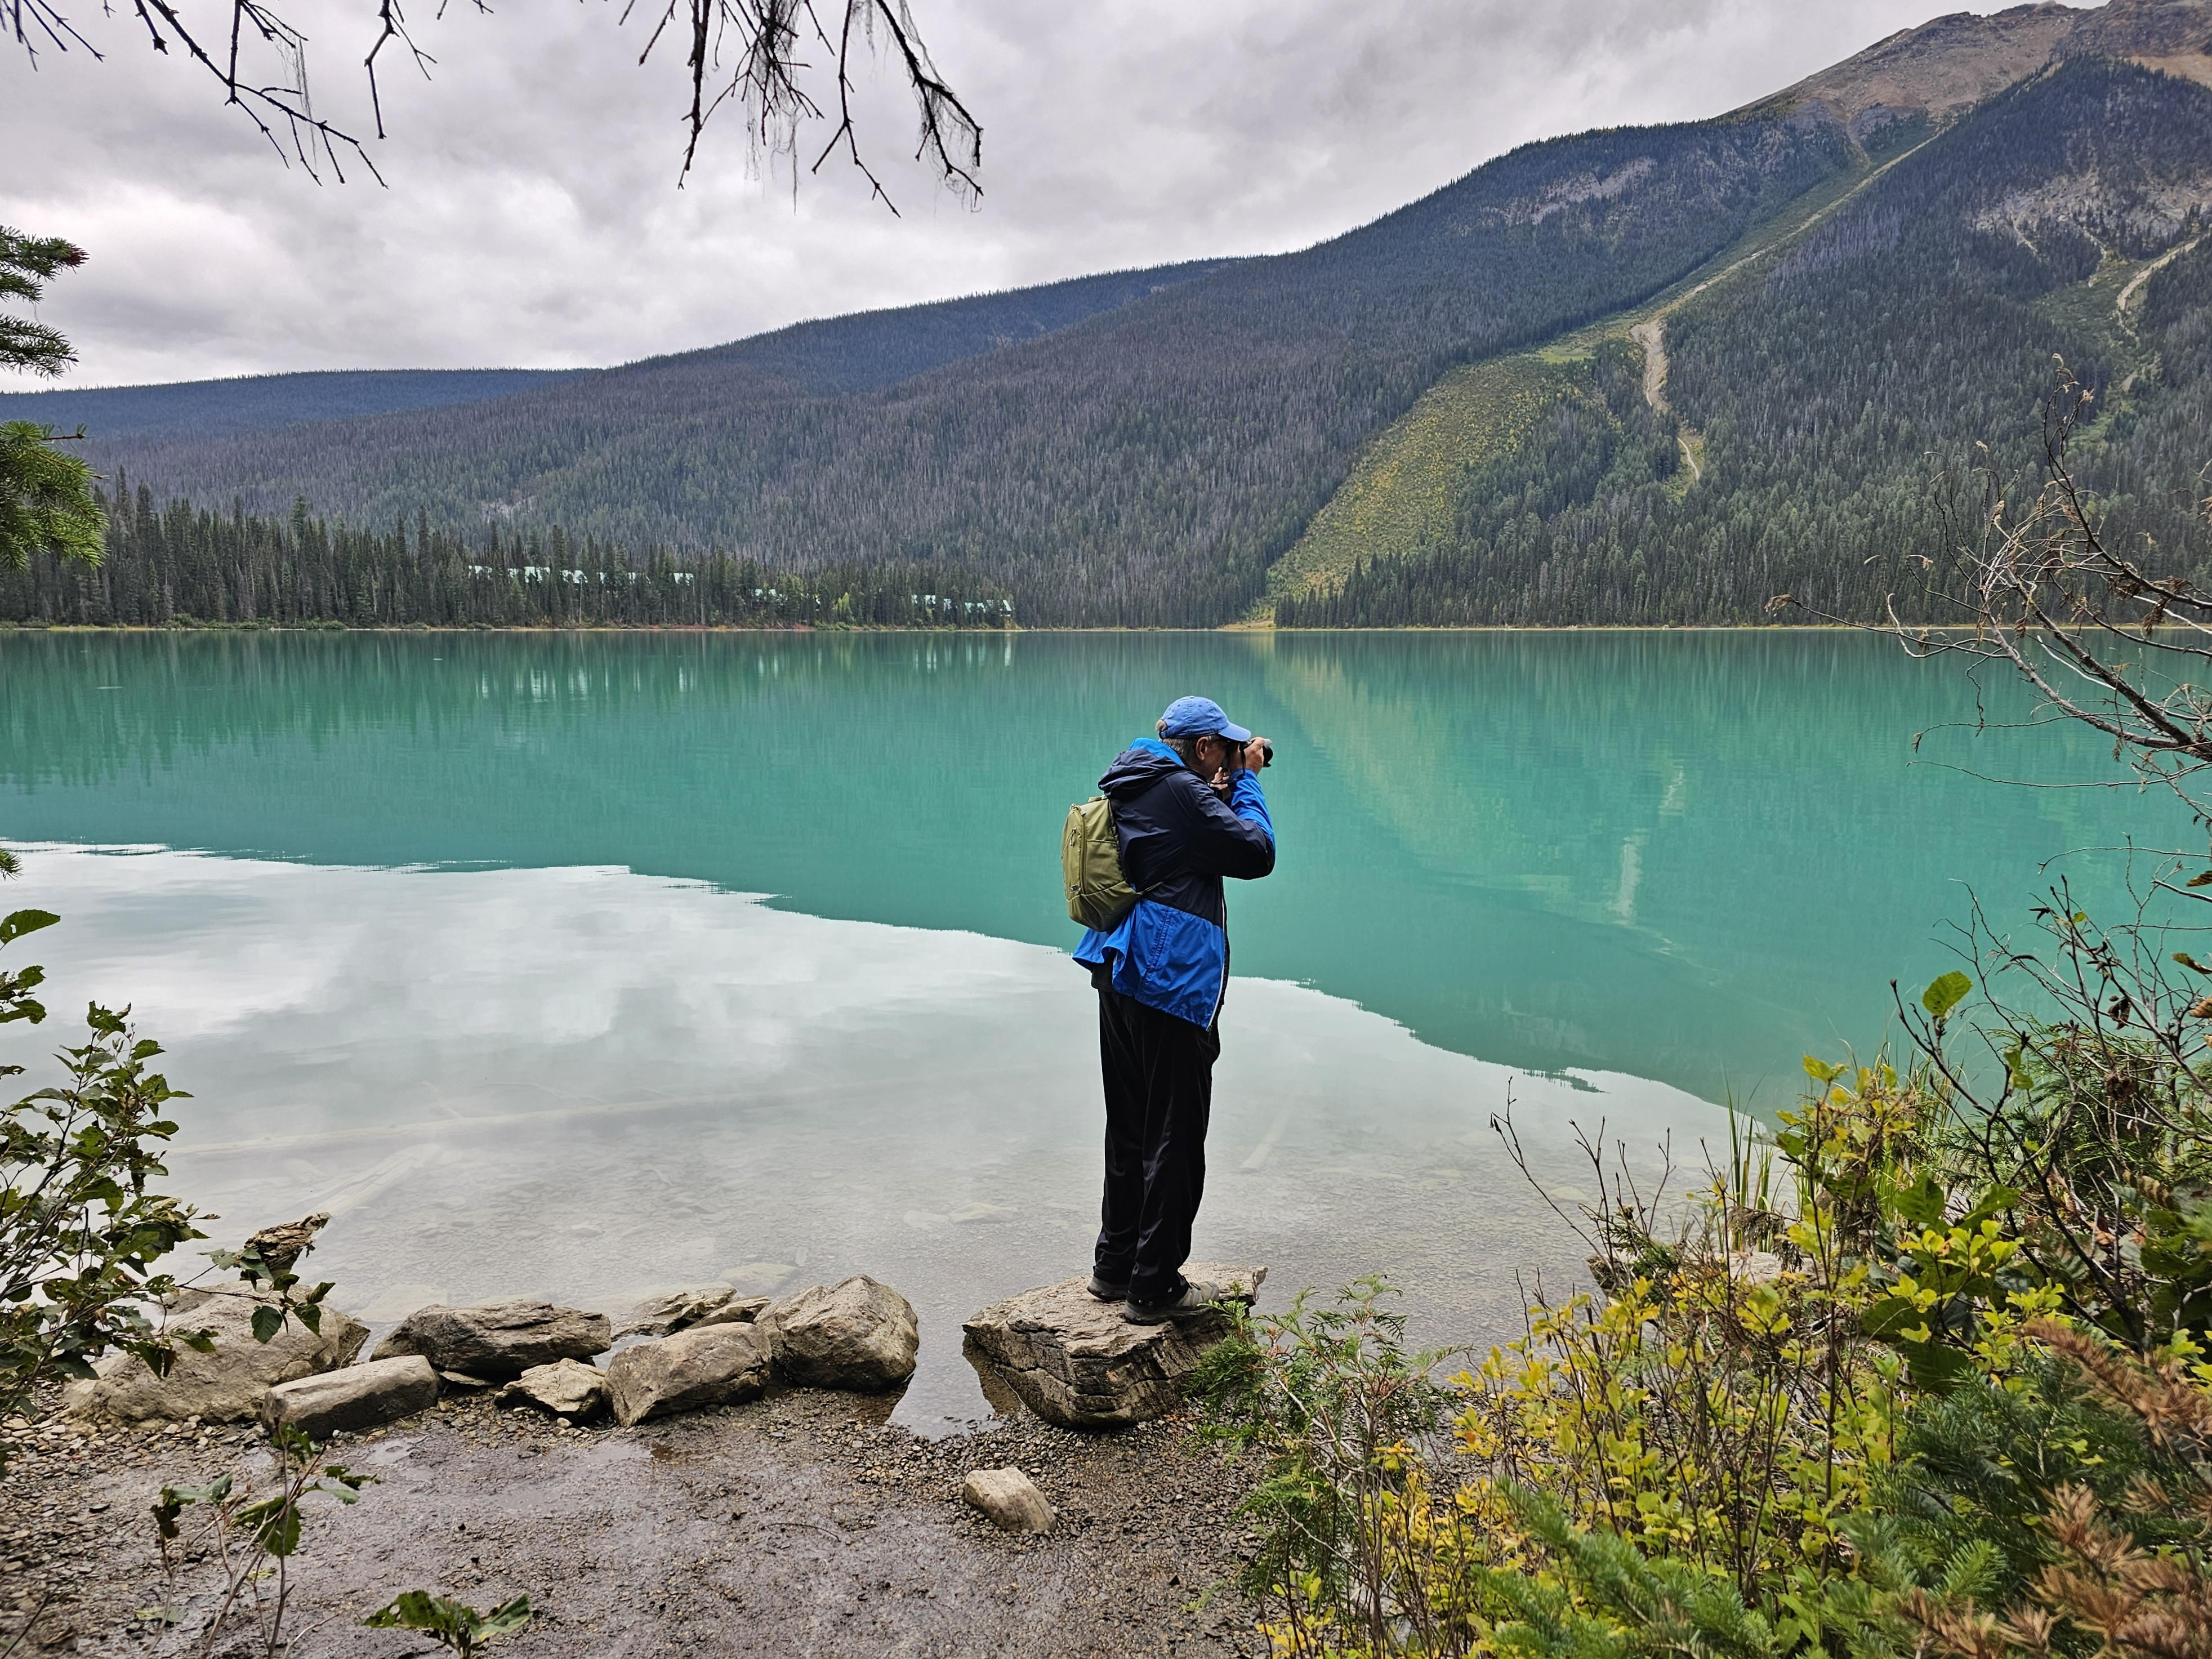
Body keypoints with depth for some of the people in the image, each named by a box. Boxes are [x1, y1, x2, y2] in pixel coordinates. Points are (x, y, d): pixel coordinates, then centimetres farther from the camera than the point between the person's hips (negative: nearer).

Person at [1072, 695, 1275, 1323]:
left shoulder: (1130, 788, 13)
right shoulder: (1178, 792, -15)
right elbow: (1257, 853, -12)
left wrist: (1218, 793, 13)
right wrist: (1244, 781, -1)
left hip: (1120, 975, 10)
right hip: (1171, 982, -10)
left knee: (1130, 1126, 19)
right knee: (1174, 1136, 0)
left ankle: (1115, 1264, 29)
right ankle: (1154, 1287, 7)